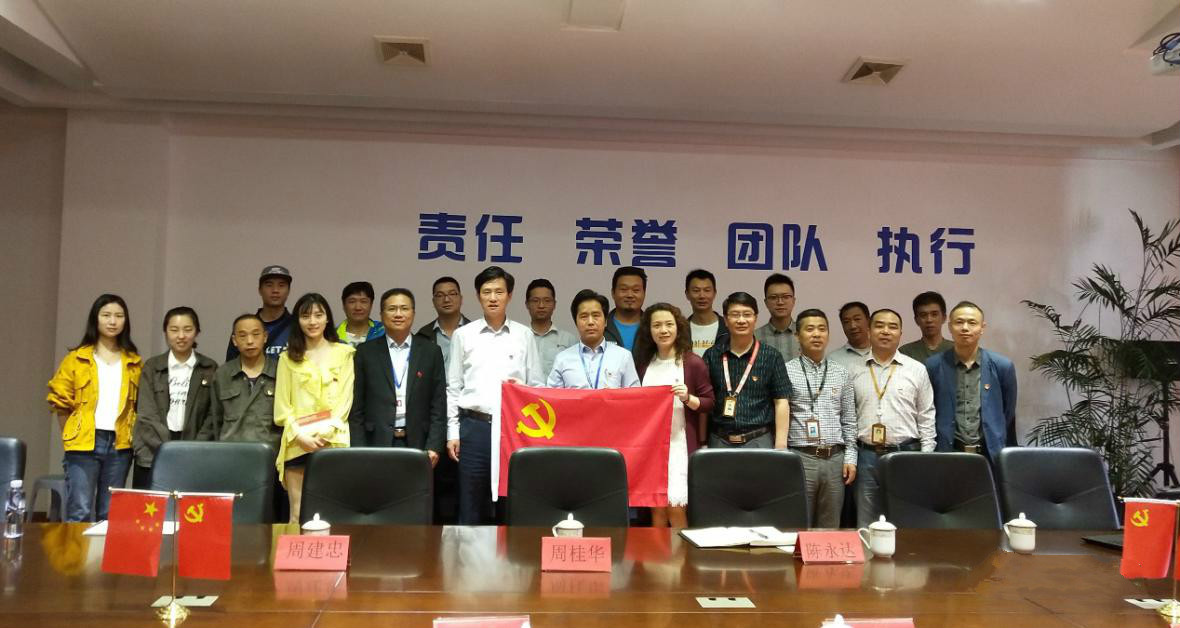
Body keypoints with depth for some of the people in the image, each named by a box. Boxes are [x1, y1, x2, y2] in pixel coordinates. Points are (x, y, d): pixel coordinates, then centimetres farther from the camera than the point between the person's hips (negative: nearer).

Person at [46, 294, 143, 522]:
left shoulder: (134, 363, 9)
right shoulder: (76, 359, 3)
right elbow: (61, 402, 5)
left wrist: (131, 434, 4)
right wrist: (71, 438, 4)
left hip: (120, 445, 2)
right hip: (84, 444, -2)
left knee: (109, 515, 8)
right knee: (80, 514, -6)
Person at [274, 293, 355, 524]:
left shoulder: (343, 353, 9)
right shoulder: (288, 357, 13)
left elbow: (345, 399, 2)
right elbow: (282, 405, 6)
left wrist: (325, 434, -10)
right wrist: (300, 436, -8)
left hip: (333, 442, -1)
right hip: (297, 443, 1)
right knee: (298, 515, -1)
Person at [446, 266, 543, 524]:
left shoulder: (524, 335, 6)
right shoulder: (463, 335, 6)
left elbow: (536, 386, 10)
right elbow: (453, 388, 7)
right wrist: (453, 432, 3)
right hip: (474, 426, 0)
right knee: (471, 506, 6)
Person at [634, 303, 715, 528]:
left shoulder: (693, 363, -3)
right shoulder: (643, 364, 10)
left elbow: (709, 403, -1)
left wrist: (688, 398, -18)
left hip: (679, 444, -4)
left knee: (675, 506, -7)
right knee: (656, 508, 5)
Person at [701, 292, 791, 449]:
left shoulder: (771, 356, 1)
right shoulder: (712, 356, 6)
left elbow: (781, 402, 0)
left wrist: (780, 445, -6)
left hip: (759, 441, -1)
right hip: (719, 441, 2)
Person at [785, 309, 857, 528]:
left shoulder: (841, 373, 11)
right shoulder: (786, 371, -1)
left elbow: (849, 420, 13)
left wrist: (850, 457, 4)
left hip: (835, 458, 3)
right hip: (800, 457, -3)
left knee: (830, 528, 9)